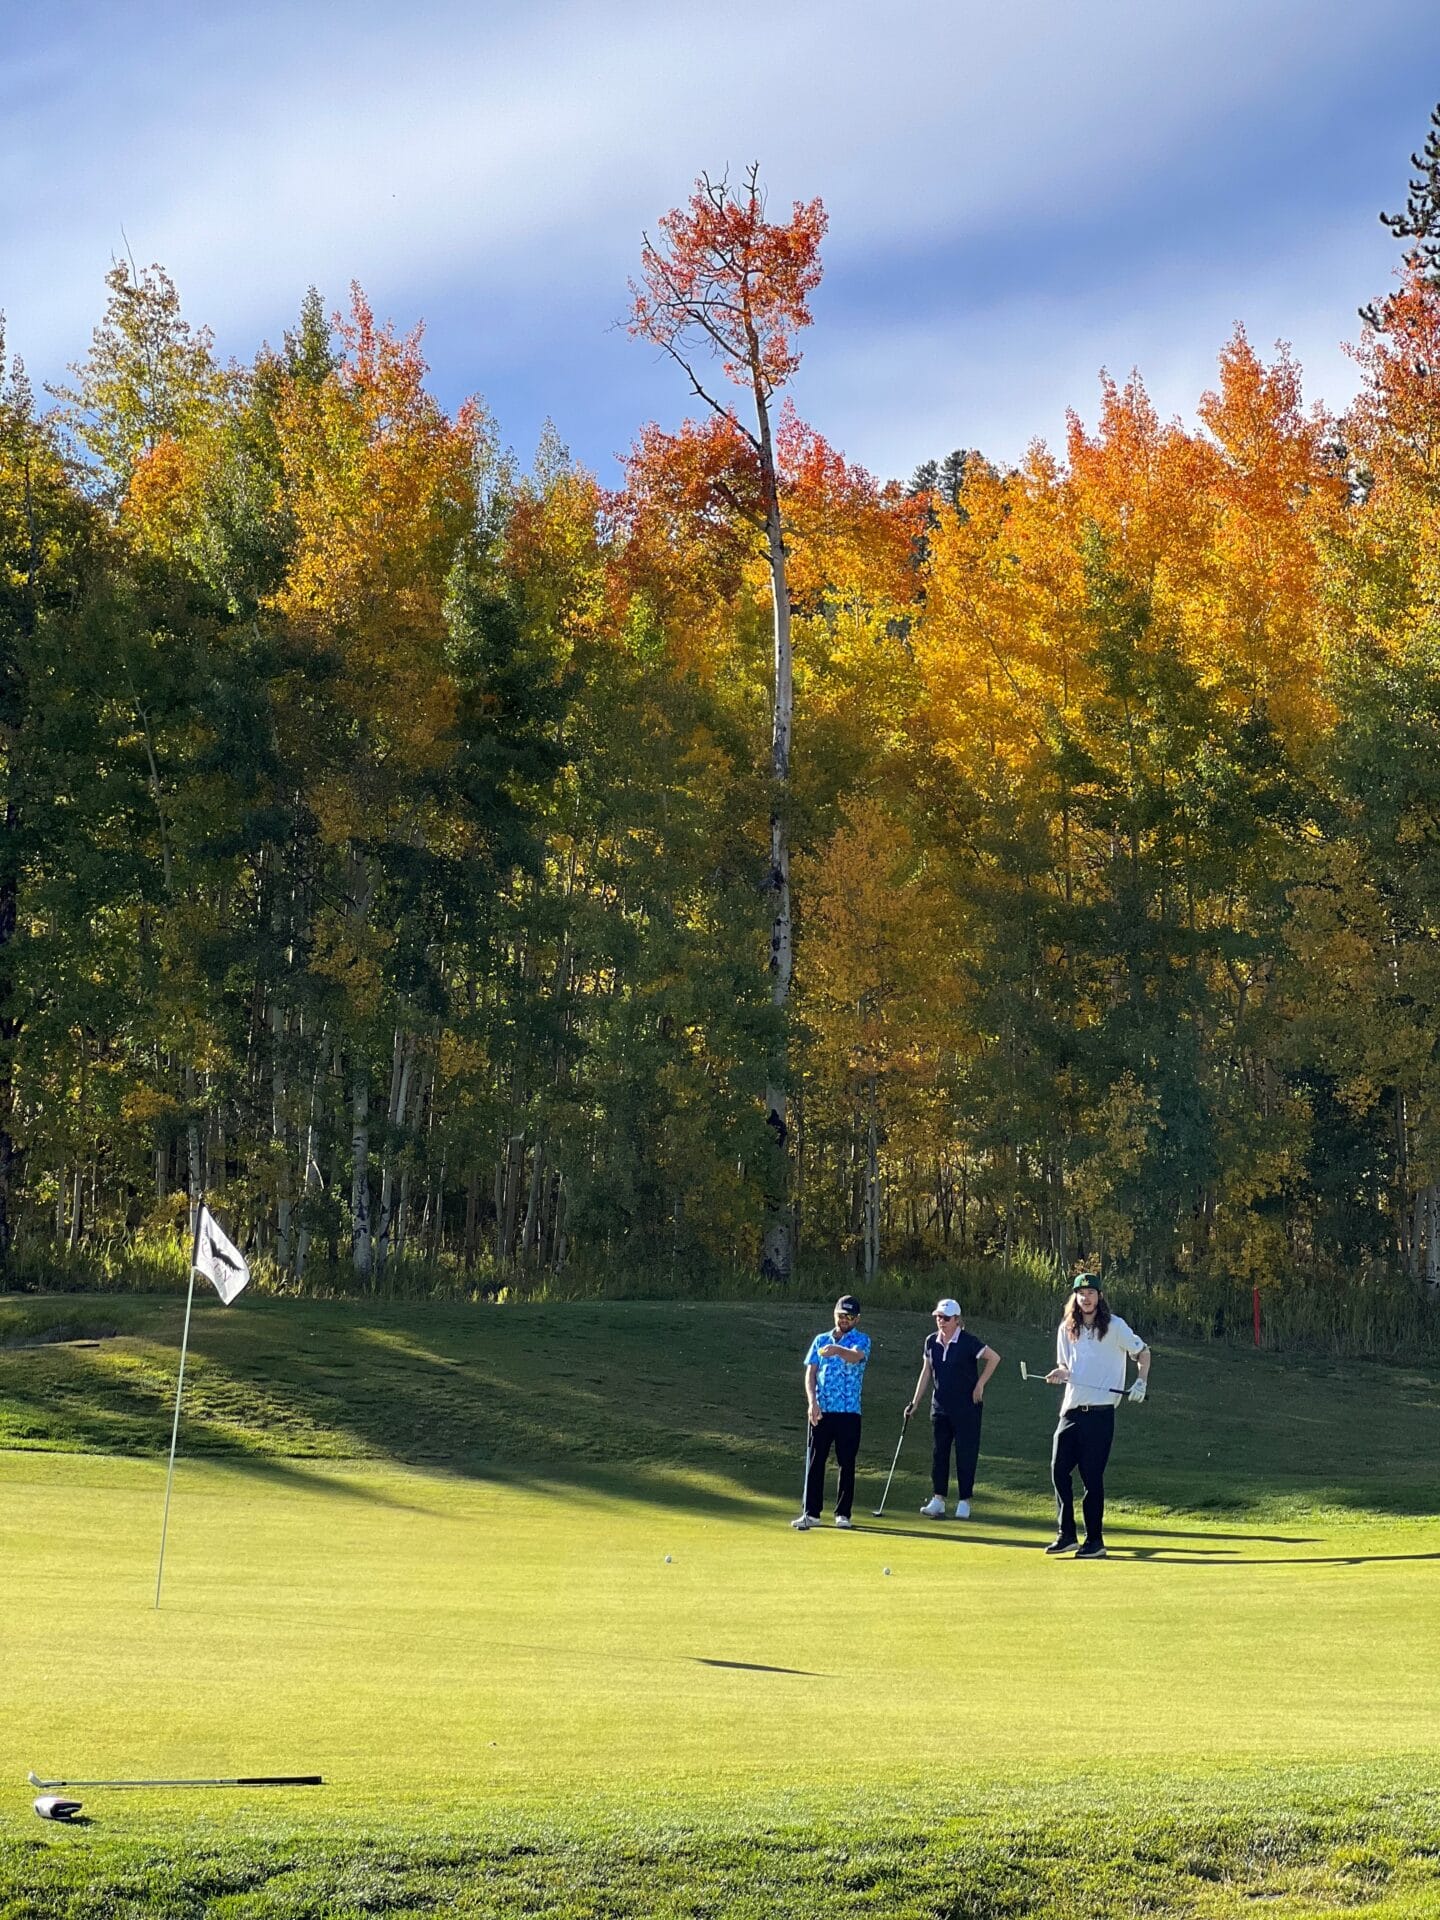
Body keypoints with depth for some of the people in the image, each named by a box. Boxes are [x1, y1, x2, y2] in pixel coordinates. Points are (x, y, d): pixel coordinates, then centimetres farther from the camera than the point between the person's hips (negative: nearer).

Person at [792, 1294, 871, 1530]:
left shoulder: (861, 1340, 2)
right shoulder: (821, 1340, 13)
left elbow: (856, 1356, -22)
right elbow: (810, 1373, 8)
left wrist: (837, 1350, -44)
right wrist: (812, 1402, -8)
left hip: (848, 1412, -3)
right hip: (820, 1411, 3)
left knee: (847, 1463, 1)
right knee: (814, 1462, 1)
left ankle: (843, 1513, 9)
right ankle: (811, 1513, 5)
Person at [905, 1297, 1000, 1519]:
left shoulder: (968, 1342, -11)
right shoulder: (931, 1341, 5)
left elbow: (994, 1358, -9)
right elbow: (926, 1372, 12)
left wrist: (980, 1384, -10)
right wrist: (915, 1402, 9)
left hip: (966, 1407, -5)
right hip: (940, 1407, 5)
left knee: (965, 1453, 0)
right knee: (939, 1452, 2)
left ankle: (964, 1502, 6)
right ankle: (938, 1500, 4)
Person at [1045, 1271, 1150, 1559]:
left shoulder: (1115, 1326, -4)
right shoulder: (1067, 1328, 11)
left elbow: (1142, 1352, 5)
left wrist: (1142, 1382, -9)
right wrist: (1058, 1374, -3)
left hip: (1100, 1413, -5)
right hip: (1071, 1411, 5)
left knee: (1092, 1477, -3)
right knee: (1059, 1470, 0)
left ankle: (1095, 1540, 5)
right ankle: (1066, 1534, 10)